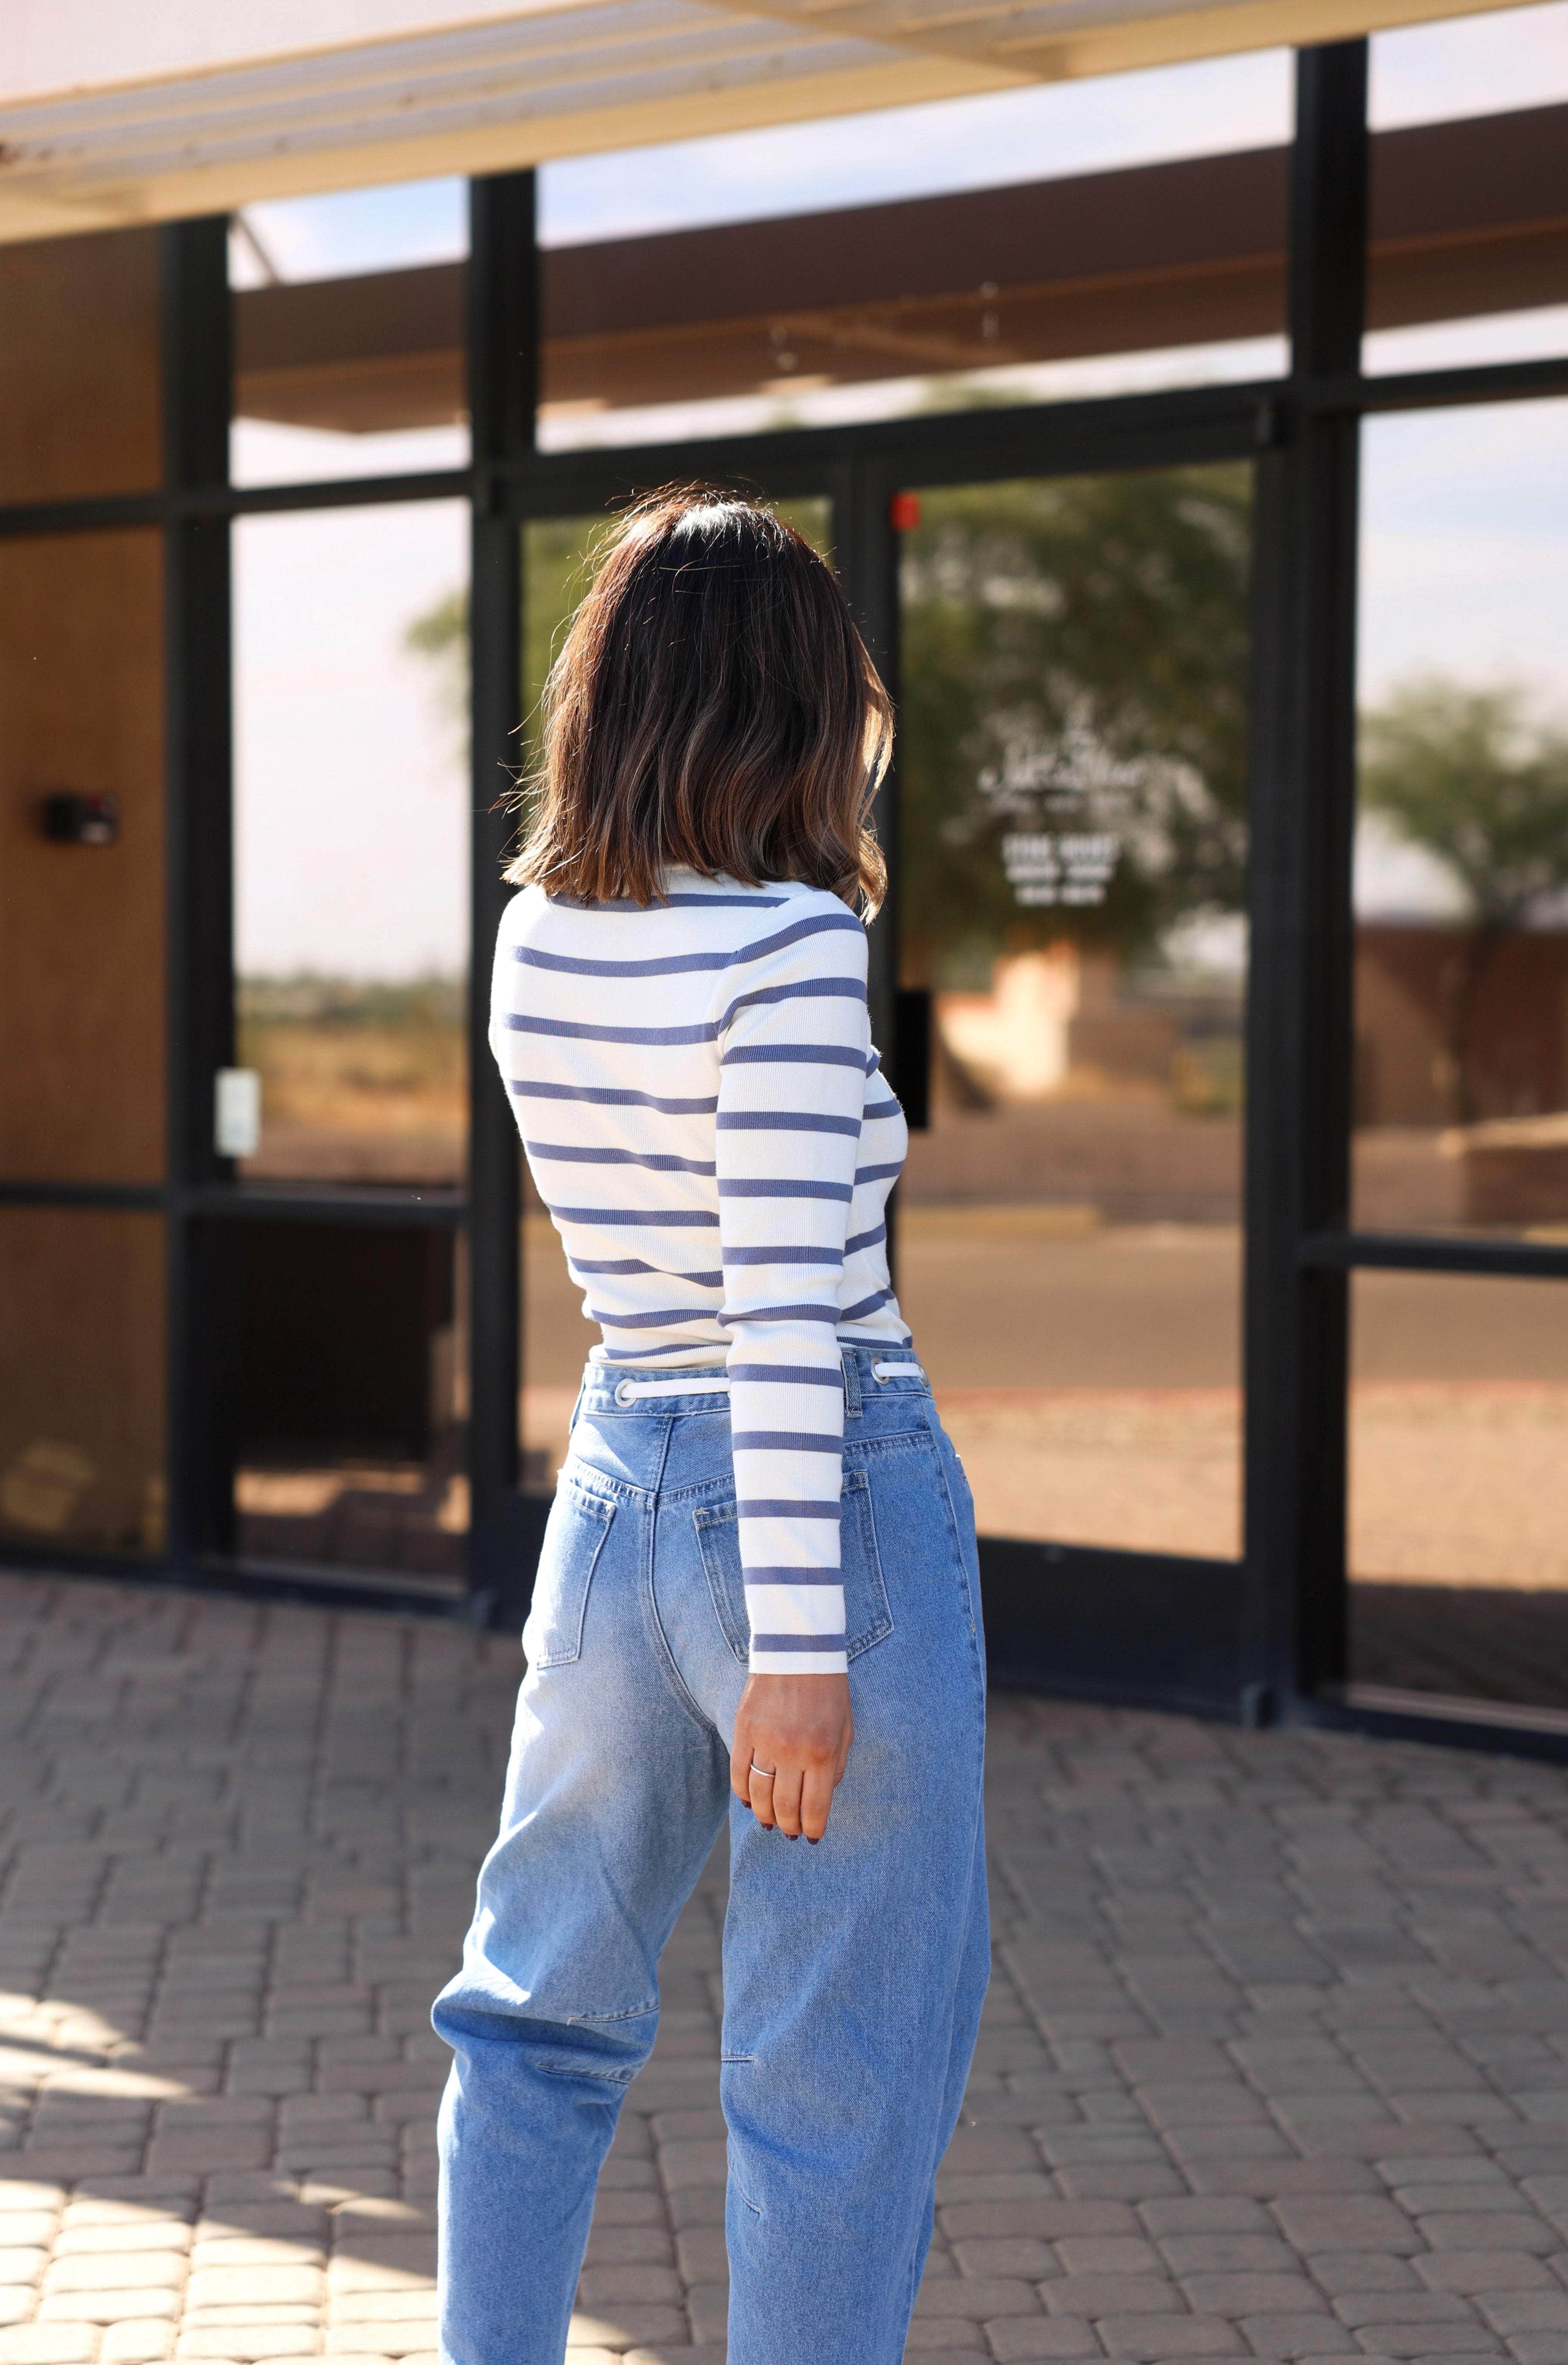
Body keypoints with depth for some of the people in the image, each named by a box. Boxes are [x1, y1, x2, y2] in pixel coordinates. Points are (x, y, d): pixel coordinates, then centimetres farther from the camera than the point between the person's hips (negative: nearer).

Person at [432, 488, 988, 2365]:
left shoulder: (534, 941, 4)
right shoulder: (791, 943, -16)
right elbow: (789, 1311, -20)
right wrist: (802, 1646, -19)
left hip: (616, 1489, 7)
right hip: (837, 1508, -6)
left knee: (540, 2009, 20)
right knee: (844, 2070, 6)